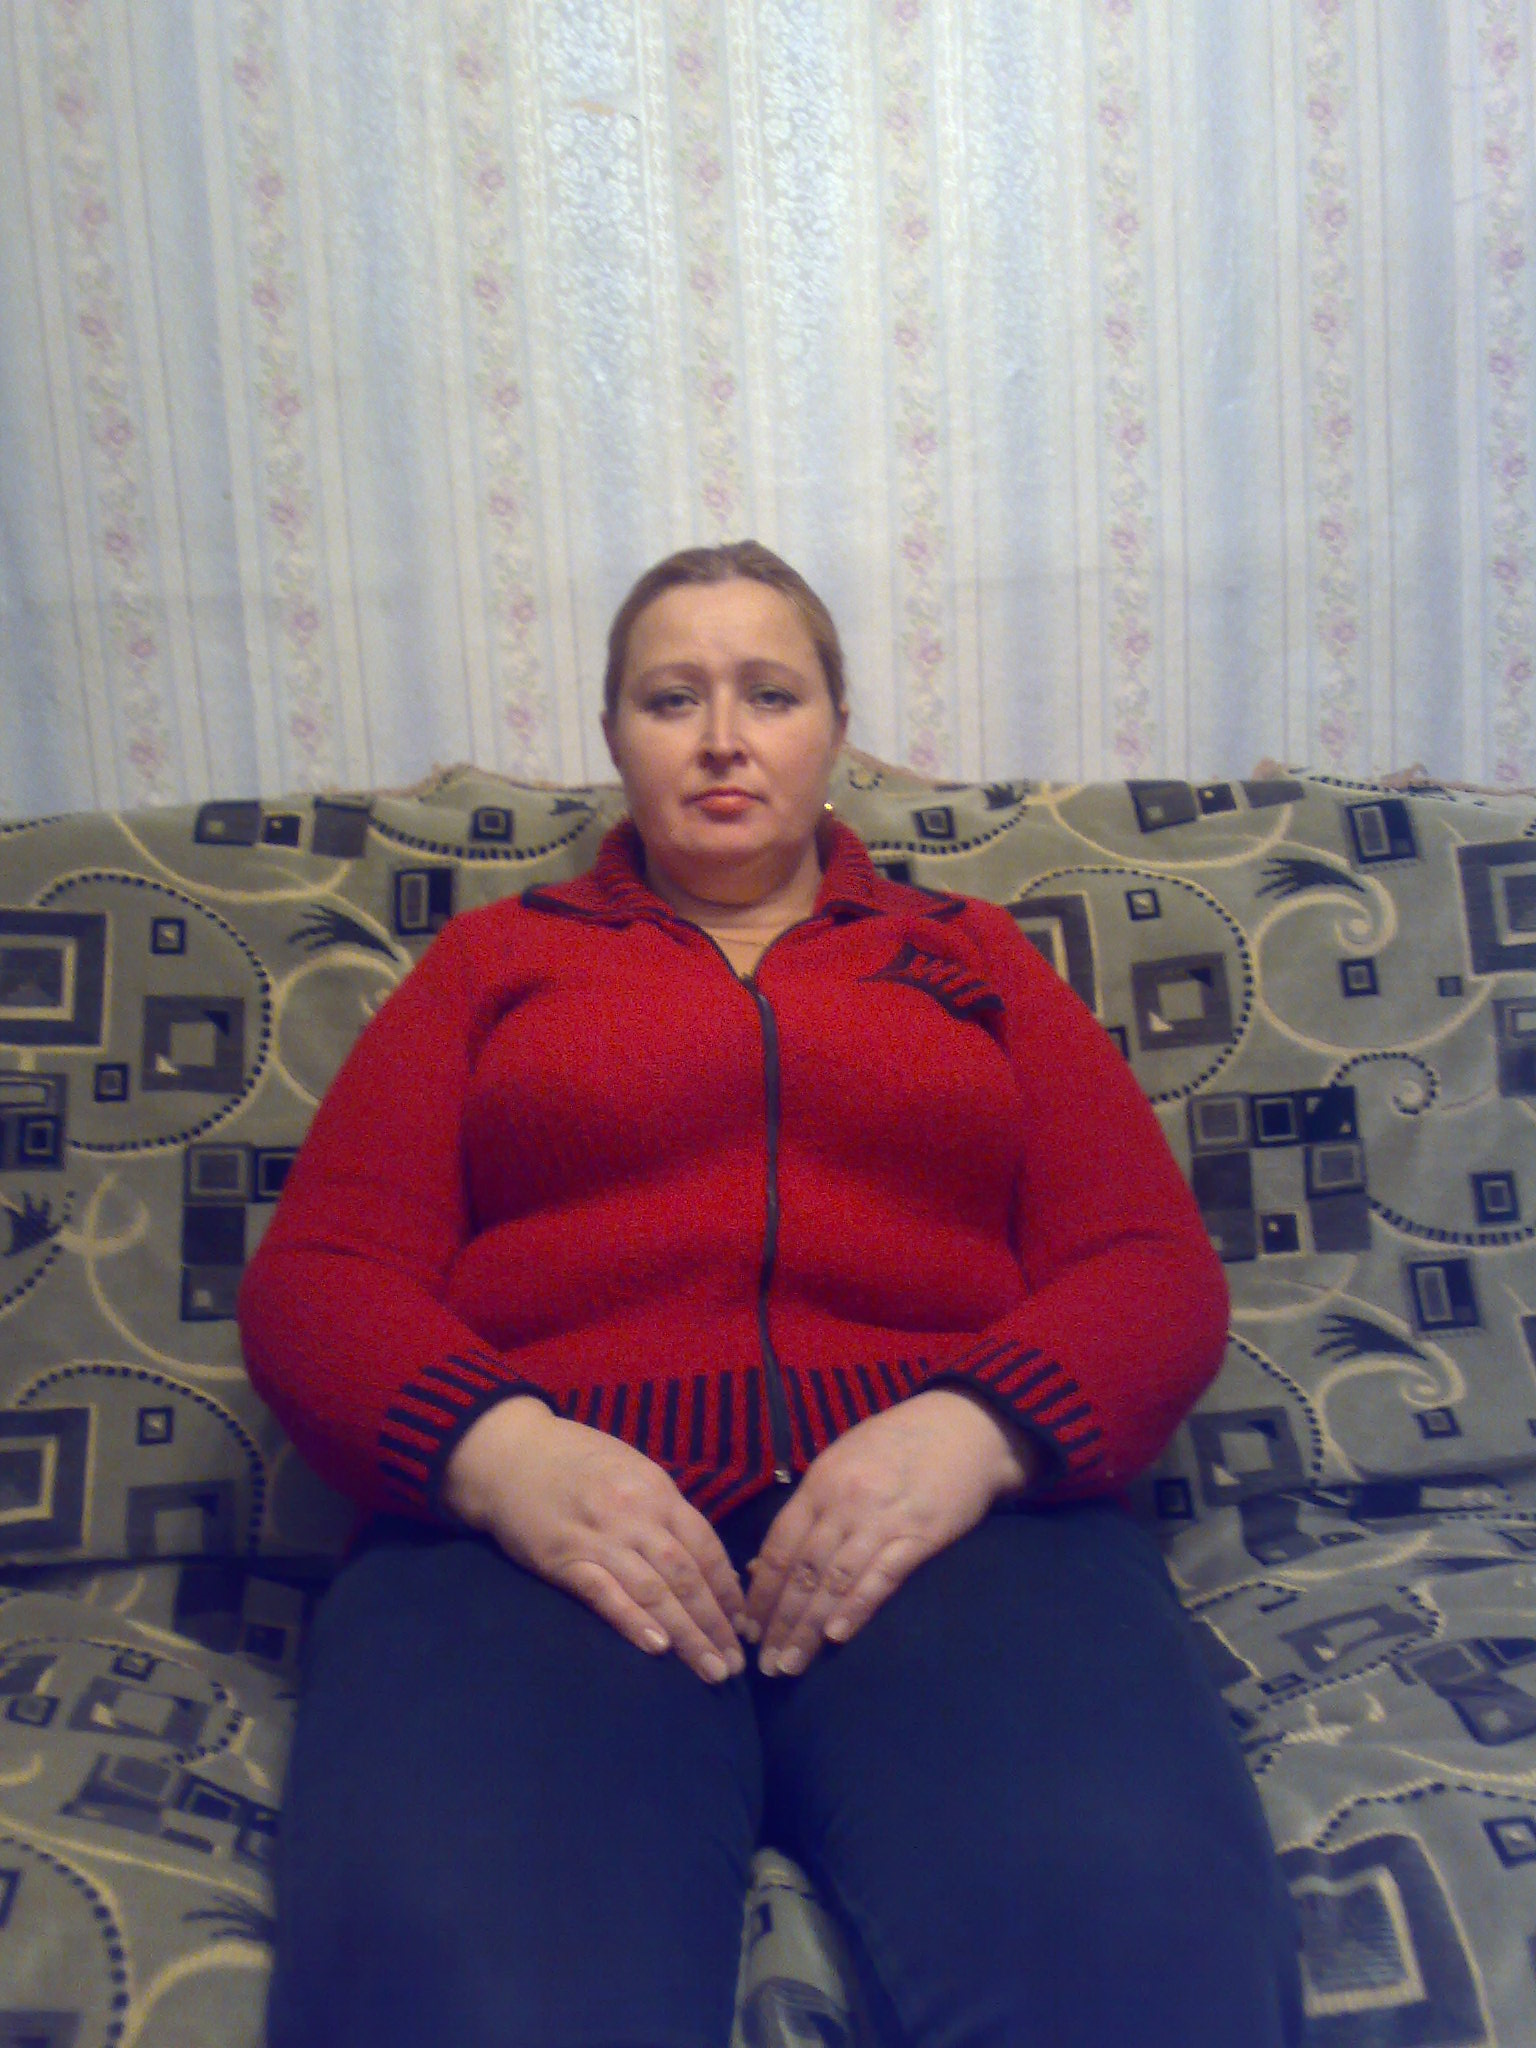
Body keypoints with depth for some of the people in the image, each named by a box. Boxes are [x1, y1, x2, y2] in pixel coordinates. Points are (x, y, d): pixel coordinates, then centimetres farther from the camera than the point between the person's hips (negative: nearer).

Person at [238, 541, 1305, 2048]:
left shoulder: (970, 957, 24)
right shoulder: (493, 960, 23)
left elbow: (1157, 1270, 11)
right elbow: (313, 1277, 10)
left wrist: (973, 1431, -11)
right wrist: (498, 1452, -12)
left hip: (945, 1515, 1)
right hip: (547, 1519, 0)